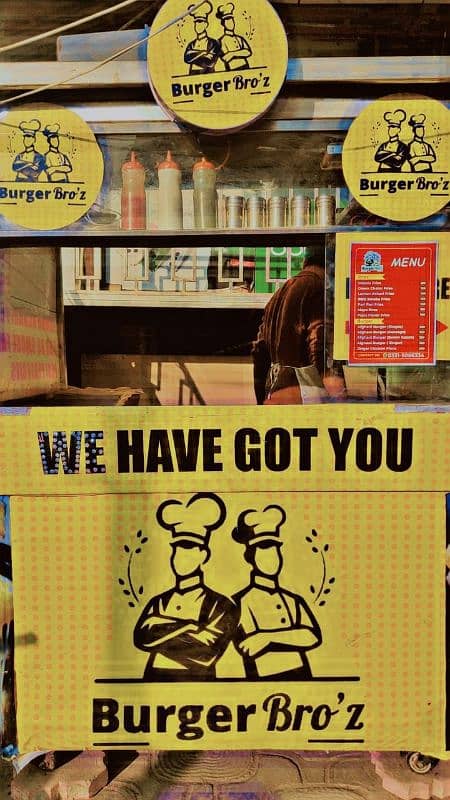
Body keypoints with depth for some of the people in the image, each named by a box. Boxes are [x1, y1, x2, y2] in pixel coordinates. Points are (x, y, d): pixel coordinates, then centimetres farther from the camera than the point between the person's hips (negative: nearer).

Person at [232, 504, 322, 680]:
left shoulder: (294, 601, 11)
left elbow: (313, 636, -5)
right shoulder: (241, 602, -3)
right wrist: (294, 637, -8)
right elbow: (249, 650, -14)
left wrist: (268, 637, -14)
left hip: (302, 675, 3)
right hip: (265, 677, -3)